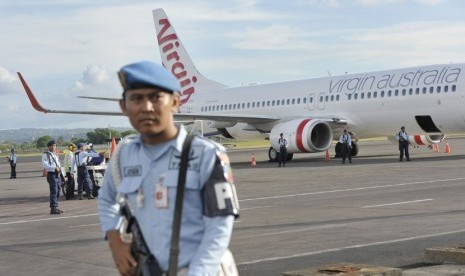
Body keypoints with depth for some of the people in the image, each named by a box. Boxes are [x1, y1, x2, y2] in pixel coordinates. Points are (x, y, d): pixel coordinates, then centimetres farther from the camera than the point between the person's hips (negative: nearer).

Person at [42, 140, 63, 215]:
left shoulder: (55, 155, 20)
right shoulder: (46, 155, -7)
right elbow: (44, 165, -19)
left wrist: (59, 168, 5)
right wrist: (54, 168, -24)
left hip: (58, 175, 8)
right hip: (52, 175, -8)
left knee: (57, 192, 11)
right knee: (54, 192, -12)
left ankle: (55, 208, 18)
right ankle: (53, 208, -12)